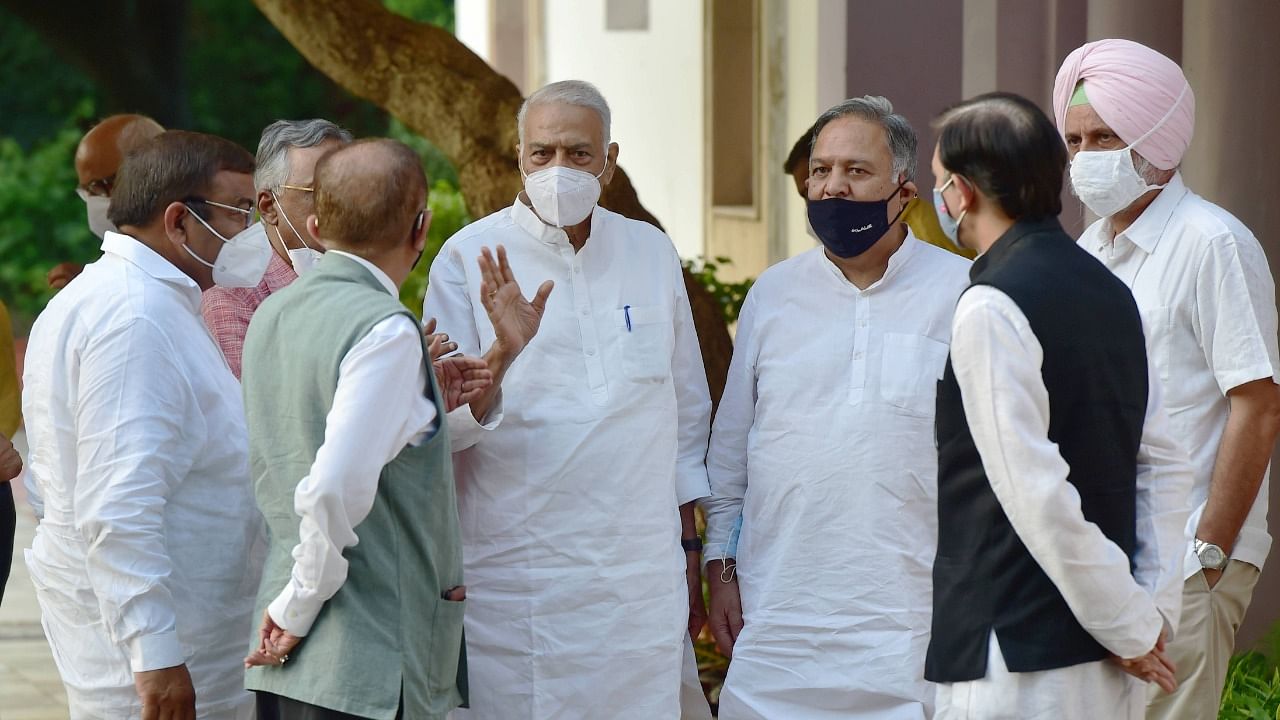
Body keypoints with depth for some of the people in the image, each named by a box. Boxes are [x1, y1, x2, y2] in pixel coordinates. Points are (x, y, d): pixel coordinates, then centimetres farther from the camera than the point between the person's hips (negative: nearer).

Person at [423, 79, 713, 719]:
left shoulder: (652, 253, 10)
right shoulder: (469, 257, -1)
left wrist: (688, 551, 18)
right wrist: (503, 349, -24)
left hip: (642, 587, 3)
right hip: (513, 585, -3)